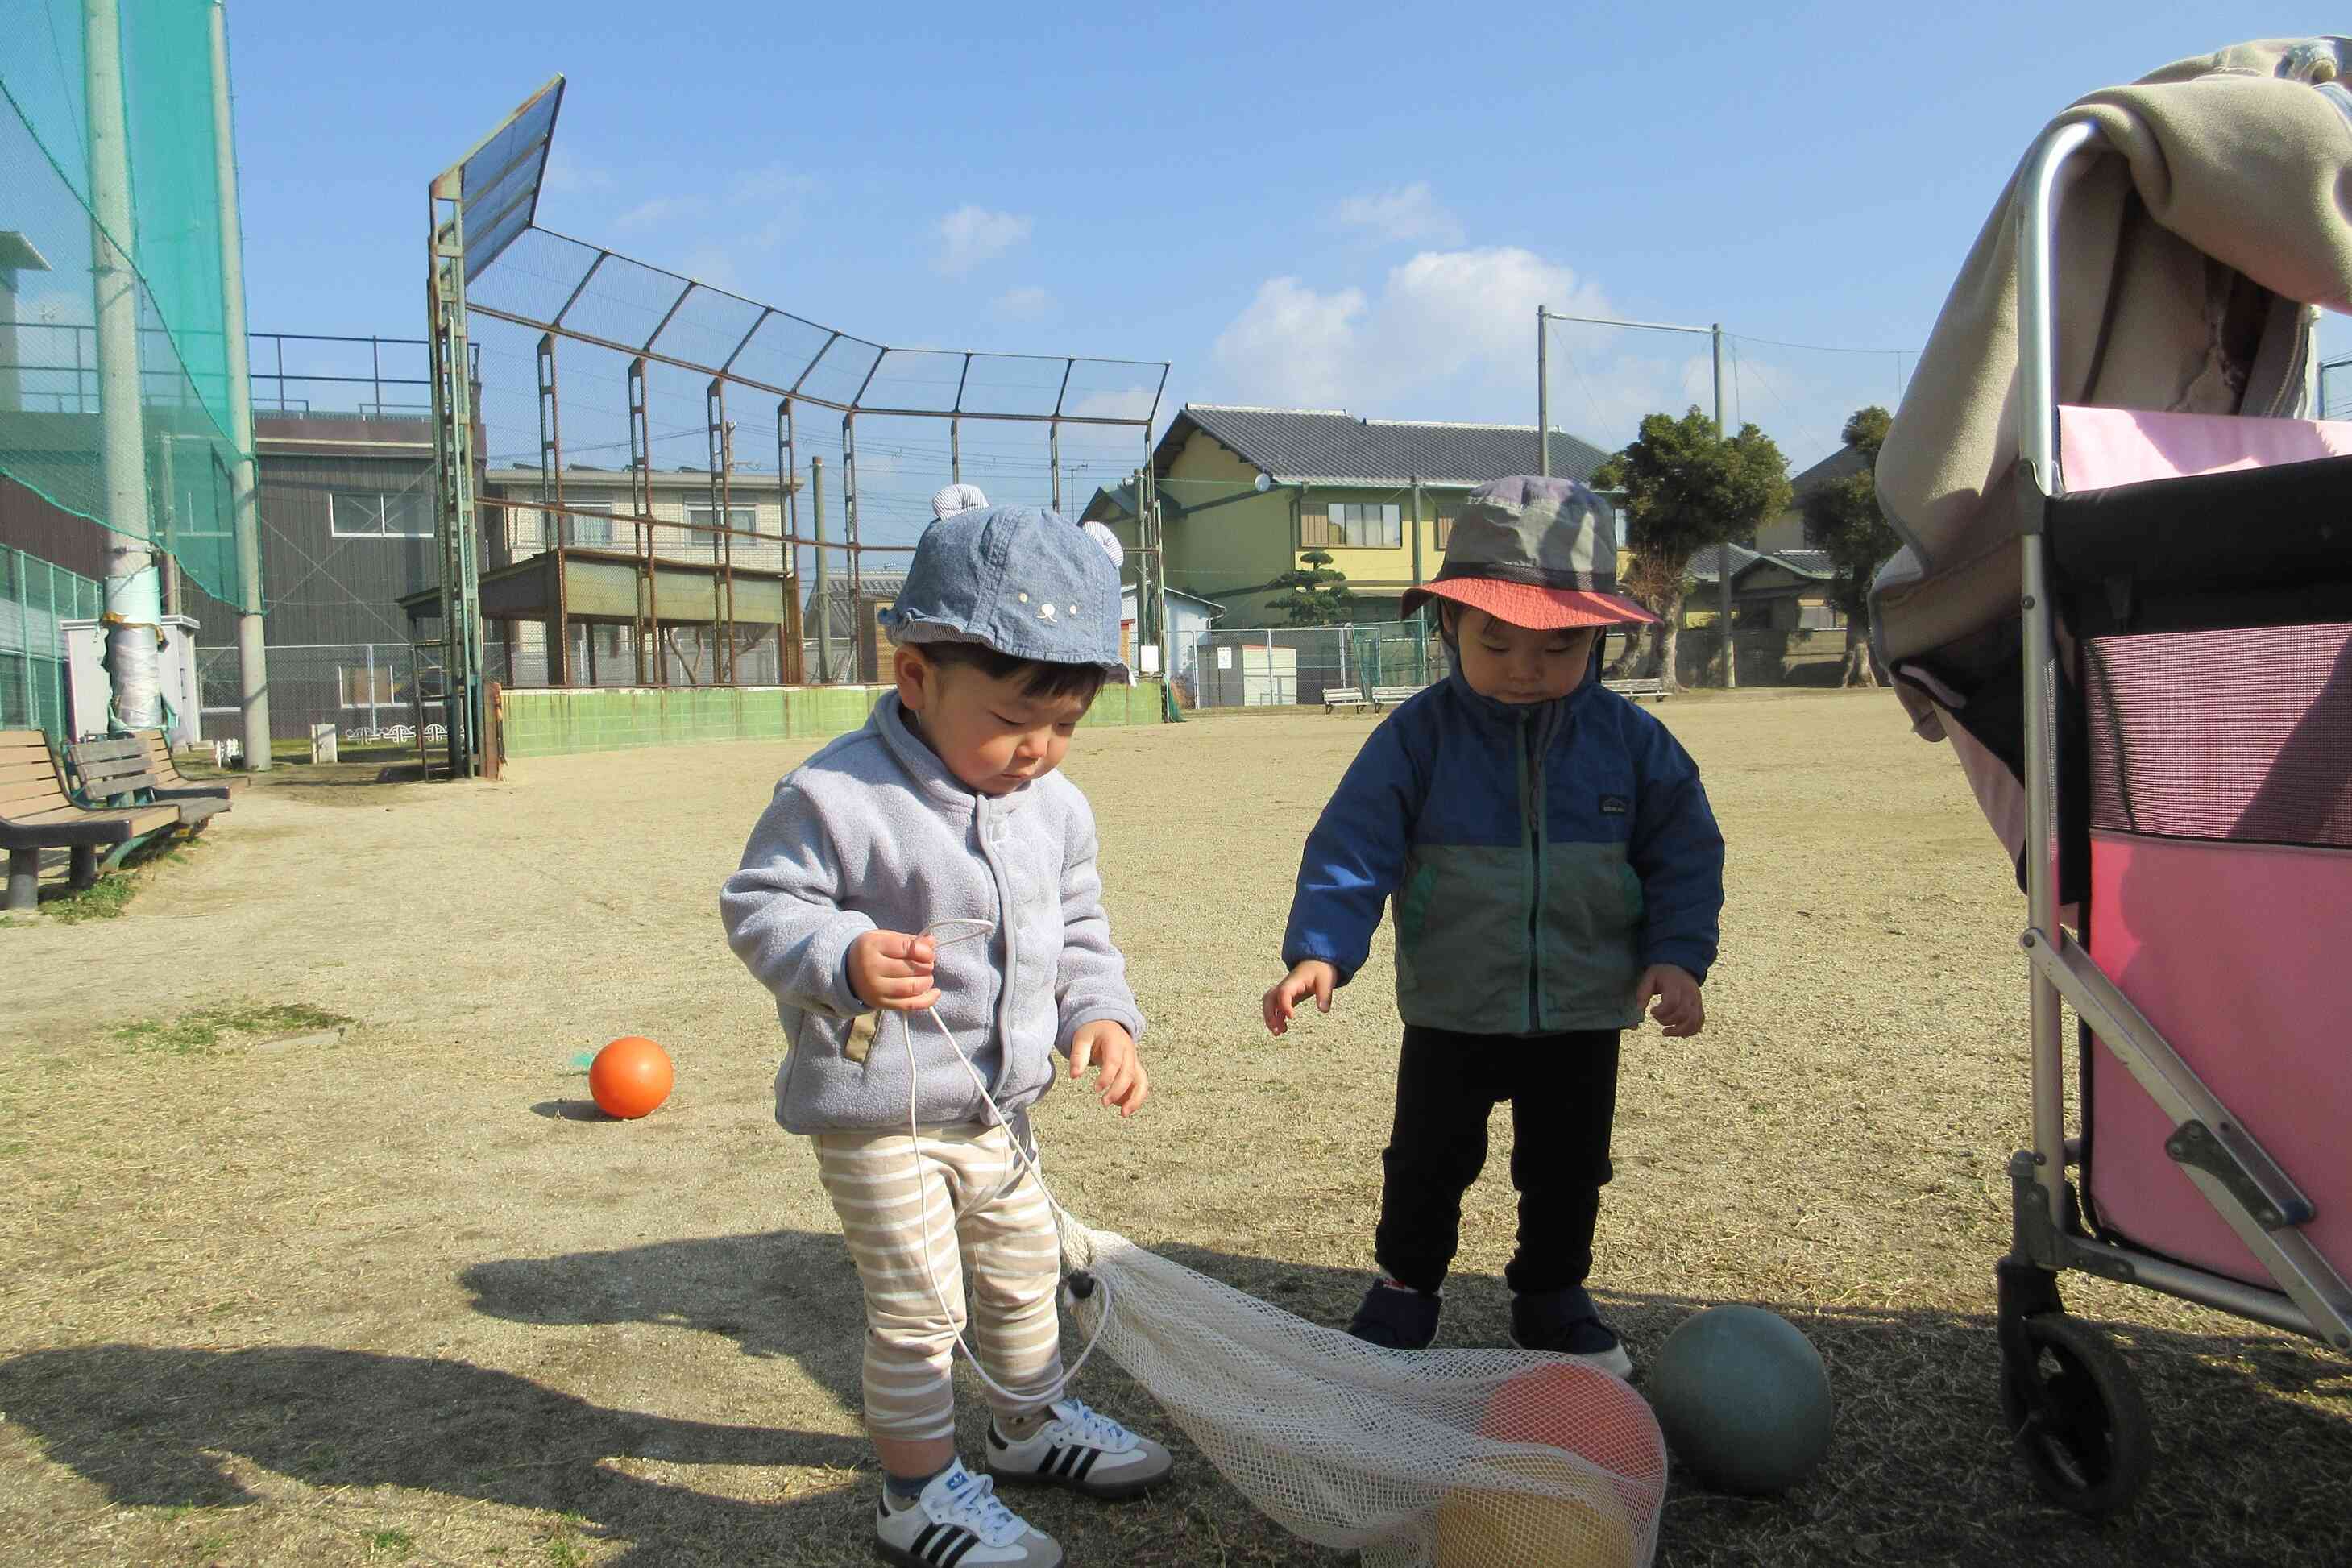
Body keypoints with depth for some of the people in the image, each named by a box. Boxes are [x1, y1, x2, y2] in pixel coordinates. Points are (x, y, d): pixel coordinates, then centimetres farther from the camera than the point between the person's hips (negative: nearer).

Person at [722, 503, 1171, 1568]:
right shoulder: (837, 797, -22)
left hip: (996, 1109, 7)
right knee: (918, 1310, 2)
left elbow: (1078, 930, 11)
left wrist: (1100, 1014, -5)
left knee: (1024, 1272, 24)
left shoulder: (1057, 808, 0)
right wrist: (844, 959, -36)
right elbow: (759, 905, -18)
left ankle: (1030, 1422, 49)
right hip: (878, 1115, -7)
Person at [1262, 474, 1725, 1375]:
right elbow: (1352, 846, -15)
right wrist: (1320, 949, -27)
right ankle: (1406, 1285, 37)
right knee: (1428, 1165, 13)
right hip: (1452, 1014, -1)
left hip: (1584, 1014, 2)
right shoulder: (1419, 735, -13)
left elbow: (1685, 854, 1)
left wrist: (1676, 955, -10)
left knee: (1567, 1169, 17)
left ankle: (1552, 1295, 40)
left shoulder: (1631, 742, -6)